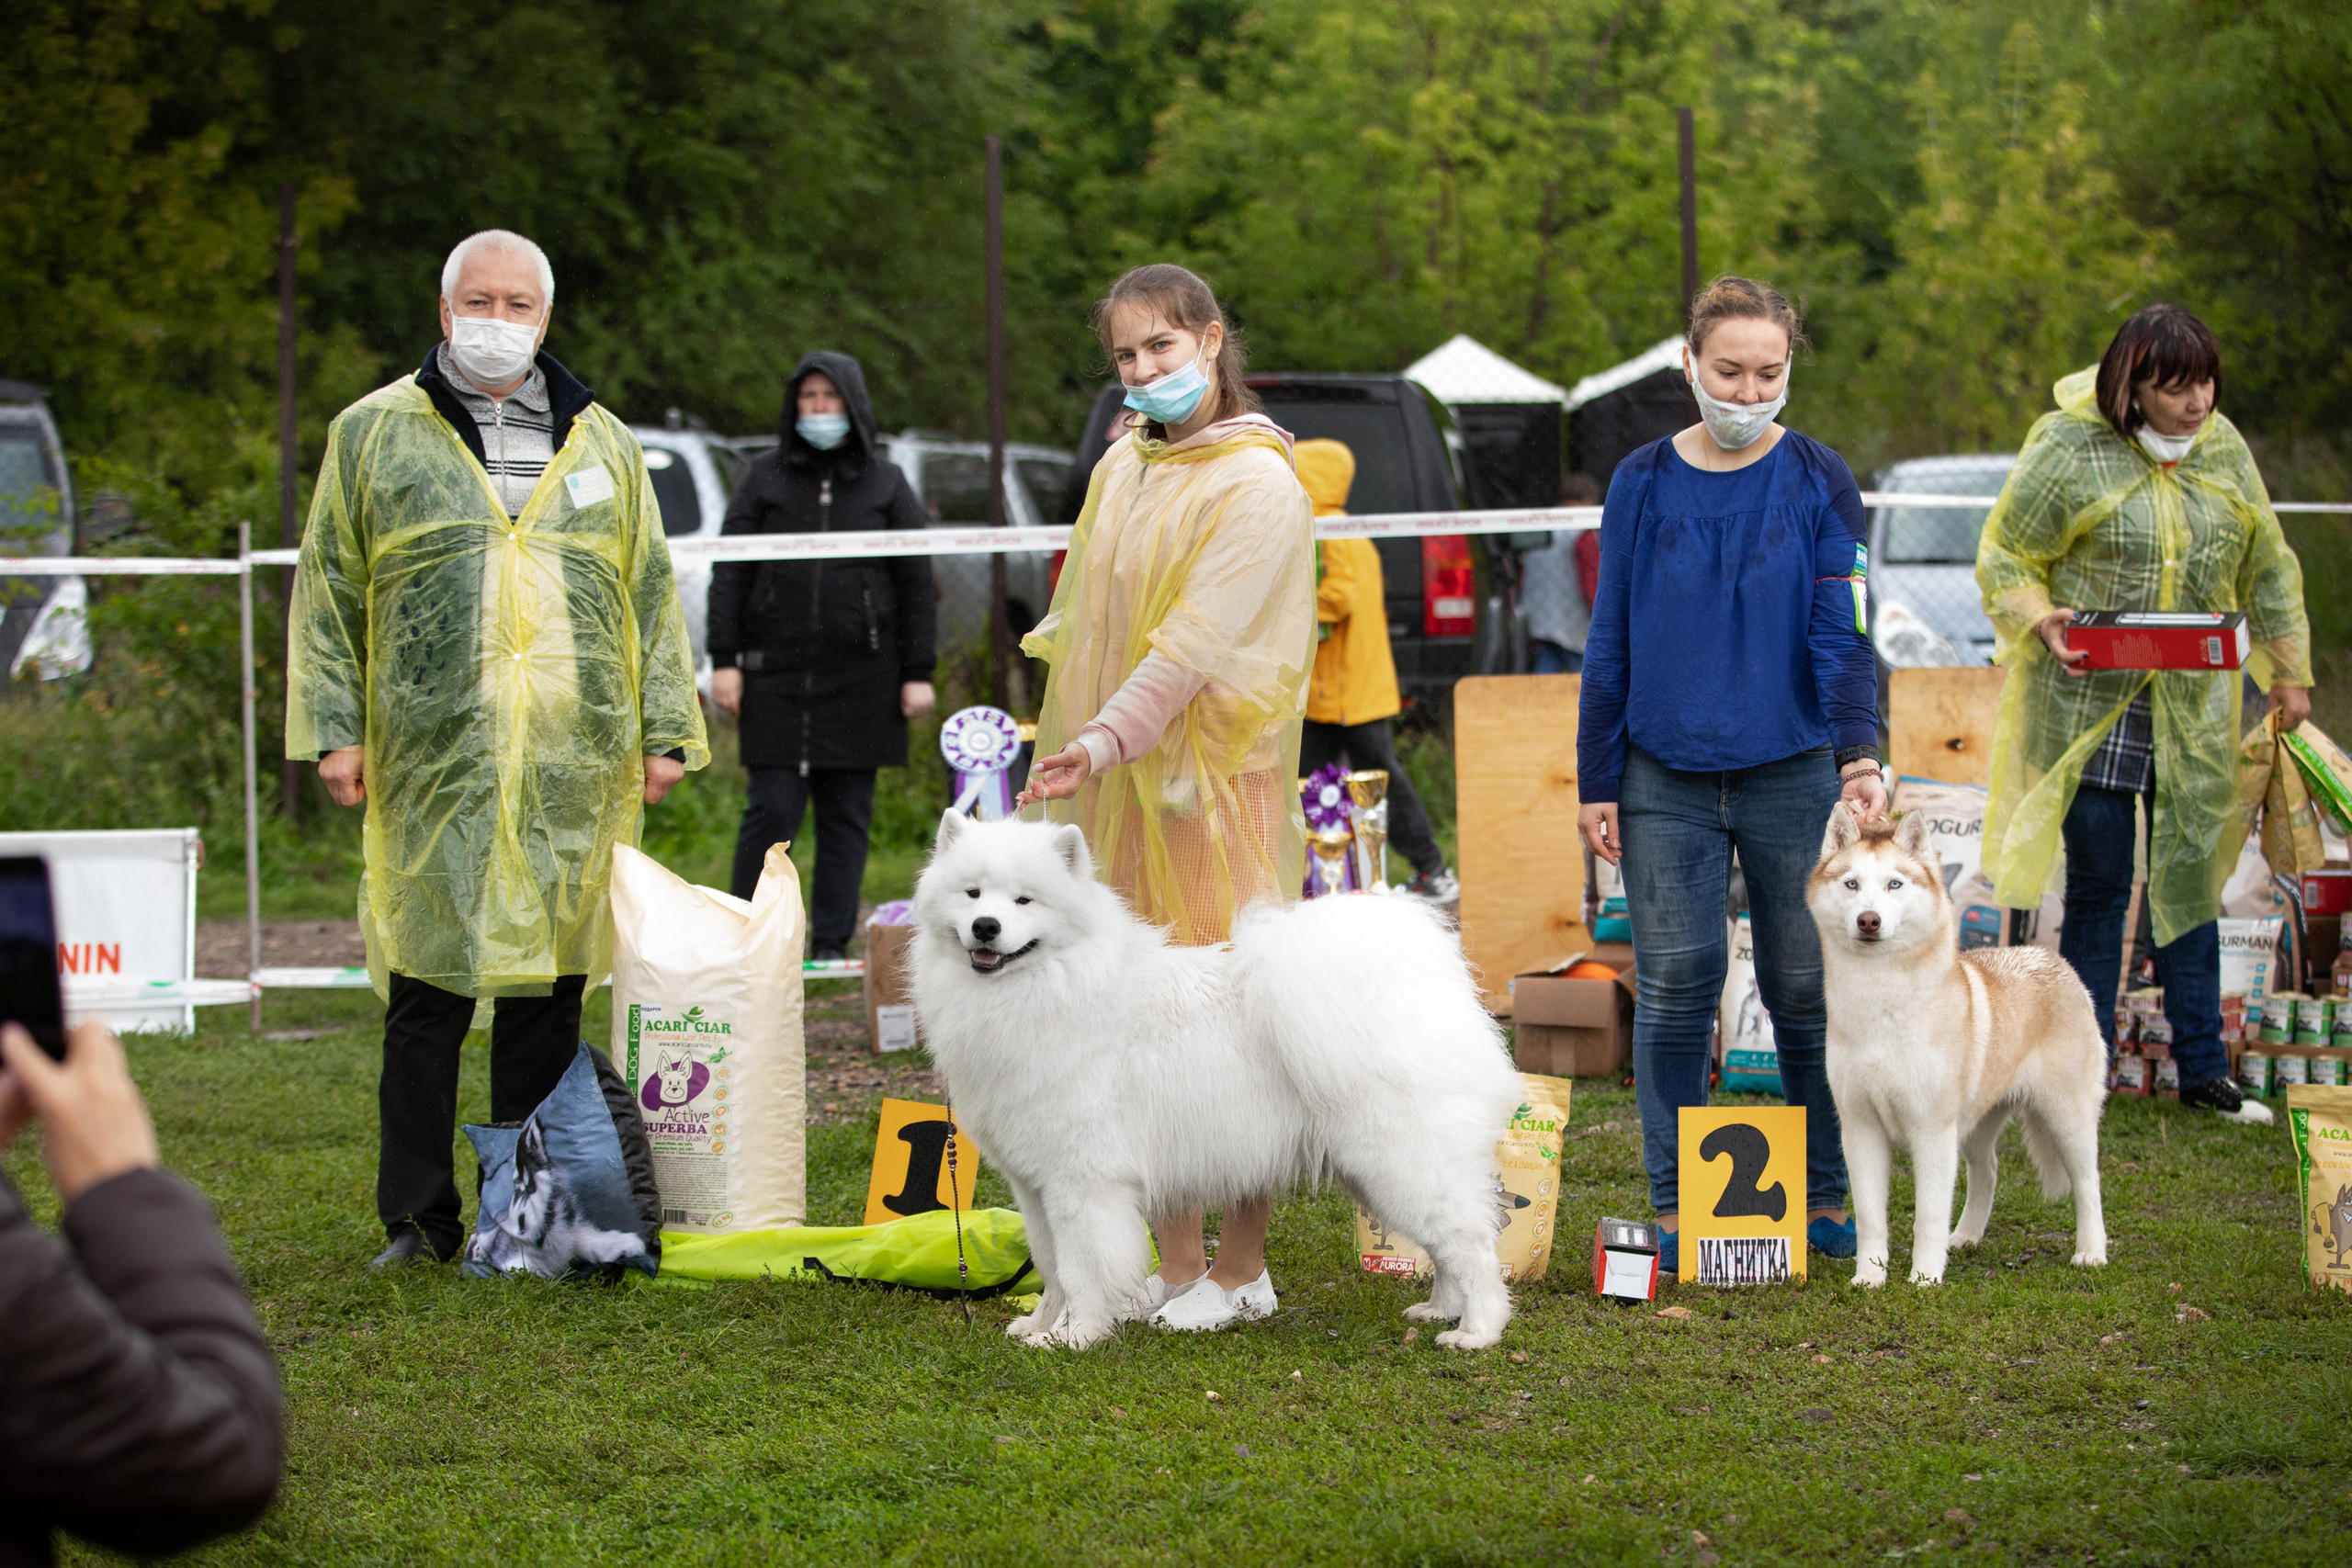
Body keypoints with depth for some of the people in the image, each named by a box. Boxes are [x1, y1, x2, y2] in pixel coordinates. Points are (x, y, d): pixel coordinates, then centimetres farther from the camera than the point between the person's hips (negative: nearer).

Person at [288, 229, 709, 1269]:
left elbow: (651, 592, 17)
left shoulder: (600, 442, 16)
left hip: (575, 771, 2)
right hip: (430, 763, -2)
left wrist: (665, 731, 10)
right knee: (426, 992, -1)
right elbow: (328, 592, 6)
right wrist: (332, 728, -2)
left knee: (549, 992, 4)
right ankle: (417, 1219, 7)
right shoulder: (375, 434, 8)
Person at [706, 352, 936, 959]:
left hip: (859, 676, 1)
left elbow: (916, 584, 8)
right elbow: (729, 572, 5)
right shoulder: (765, 477, 8)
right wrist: (724, 660, -3)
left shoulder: (886, 483, 8)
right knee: (773, 808, -7)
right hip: (777, 672, -1)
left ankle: (831, 944, 9)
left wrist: (917, 674, 2)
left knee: (847, 813, 3)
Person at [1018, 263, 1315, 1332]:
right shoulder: (1121, 469, 14)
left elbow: (1201, 638, -17)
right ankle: (1176, 1265, 9)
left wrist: (1107, 740, -26)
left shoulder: (1260, 486, -7)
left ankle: (1240, 1269, 1)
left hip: (1213, 786, -6)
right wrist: (1073, 744, 14)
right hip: (1116, 793, 6)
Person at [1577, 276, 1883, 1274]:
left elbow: (1842, 633, -7)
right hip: (1664, 784, 1)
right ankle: (1676, 1208, 8)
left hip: (1792, 775, -1)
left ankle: (1822, 1196, 17)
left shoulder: (1819, 484, 0)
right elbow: (1610, 643, 7)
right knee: (1675, 985, -1)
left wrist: (1858, 754, -23)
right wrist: (1595, 785, 4)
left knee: (1804, 992, 5)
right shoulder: (1643, 485, 4)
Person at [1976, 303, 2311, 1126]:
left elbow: (2265, 567, 17)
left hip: (2192, 710, 4)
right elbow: (2005, 558, -3)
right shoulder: (2068, 449, -10)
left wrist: (2289, 672, 17)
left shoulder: (2223, 449, 5)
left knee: (2190, 881, 8)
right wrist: (2043, 624, -21)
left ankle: (2202, 1069, 16)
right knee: (2098, 887, -1)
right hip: (2089, 706, -4)